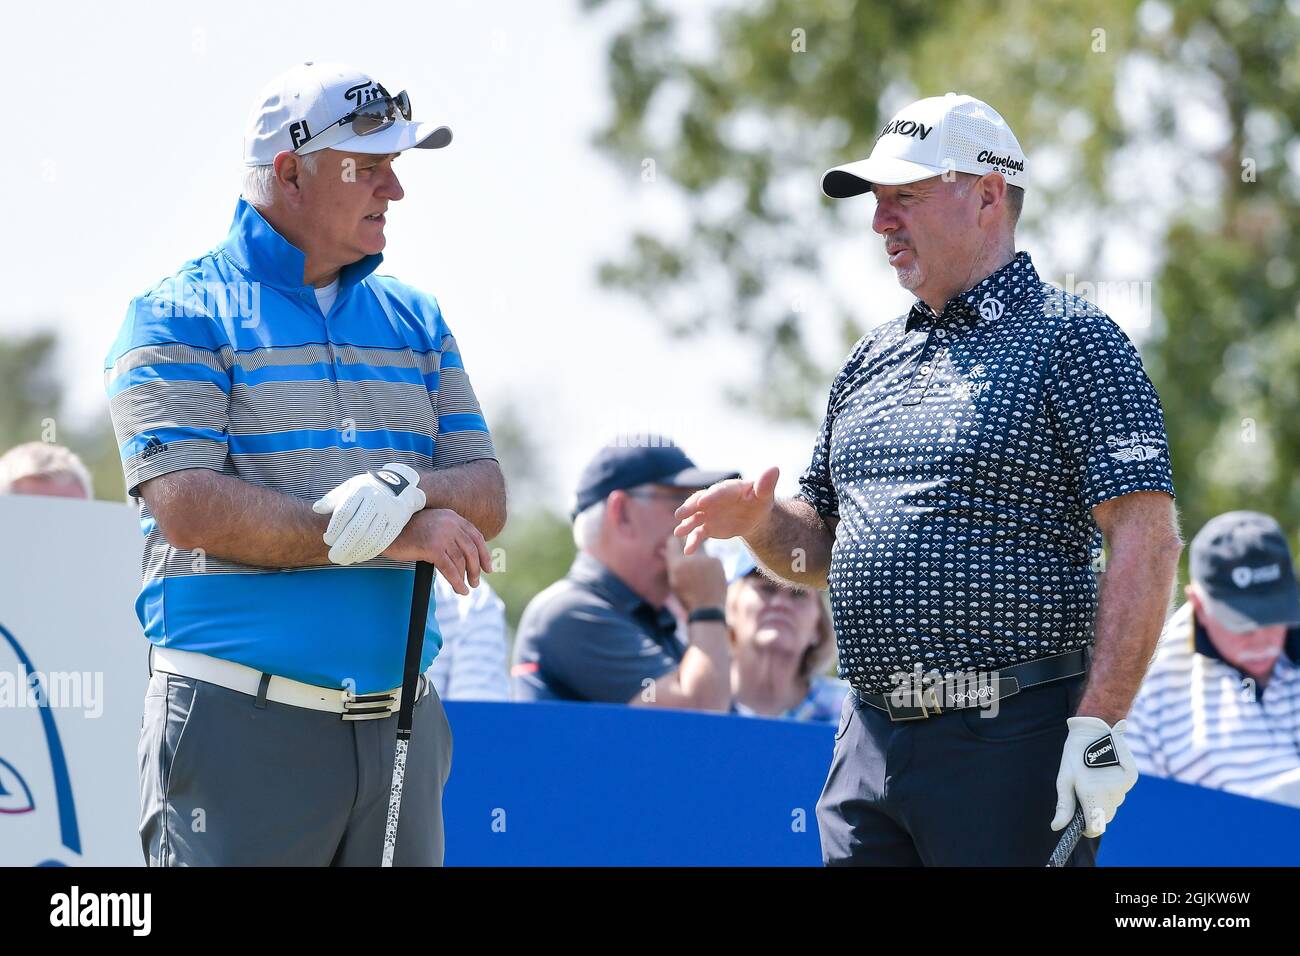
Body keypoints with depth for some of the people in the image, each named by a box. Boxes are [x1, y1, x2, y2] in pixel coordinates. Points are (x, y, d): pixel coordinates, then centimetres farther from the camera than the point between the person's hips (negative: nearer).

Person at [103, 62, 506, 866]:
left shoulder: (415, 322, 18)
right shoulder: (181, 317, -1)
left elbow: (486, 500, 12)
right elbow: (189, 510, -13)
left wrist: (406, 491, -12)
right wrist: (396, 537, -12)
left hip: (398, 723, 5)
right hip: (239, 728, -5)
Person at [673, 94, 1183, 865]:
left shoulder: (1073, 340, -4)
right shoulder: (873, 360, 19)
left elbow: (1147, 542, -13)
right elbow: (819, 550, 25)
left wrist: (1098, 727, -20)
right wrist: (760, 521, 2)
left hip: (1012, 744, -7)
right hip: (872, 738, 7)